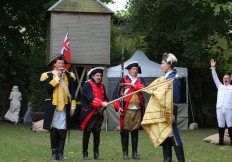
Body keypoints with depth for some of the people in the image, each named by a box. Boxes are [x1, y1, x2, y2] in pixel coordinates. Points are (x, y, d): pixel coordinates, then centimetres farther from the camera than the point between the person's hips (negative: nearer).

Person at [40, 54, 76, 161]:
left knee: (63, 130, -2)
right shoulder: (48, 75, 4)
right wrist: (57, 77, -12)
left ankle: (60, 153, 3)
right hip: (53, 107, -1)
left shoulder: (69, 75, 11)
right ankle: (54, 152, 10)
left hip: (65, 107, 1)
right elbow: (48, 88, -14)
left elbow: (72, 92, 10)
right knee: (53, 130, 2)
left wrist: (73, 106, 4)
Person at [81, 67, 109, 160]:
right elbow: (90, 98, -20)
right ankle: (85, 154, 7)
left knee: (97, 133, 7)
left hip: (99, 114, 6)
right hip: (88, 113, -6)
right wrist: (101, 103, -30)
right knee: (87, 133, -1)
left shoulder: (102, 86, 15)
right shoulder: (87, 85, -7)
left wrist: (103, 107, -7)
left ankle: (96, 154, 13)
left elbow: (105, 99, 13)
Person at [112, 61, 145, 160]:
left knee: (135, 131, 5)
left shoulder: (140, 80, 14)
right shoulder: (123, 80, 5)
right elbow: (115, 94, -1)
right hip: (126, 110, -2)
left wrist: (132, 85, -10)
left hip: (138, 110, 2)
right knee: (125, 131, -1)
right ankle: (125, 153, 6)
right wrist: (118, 107, -10)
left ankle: (134, 153, 10)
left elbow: (143, 88, -7)